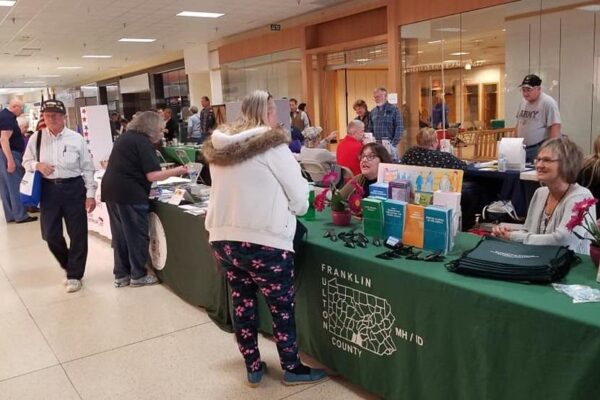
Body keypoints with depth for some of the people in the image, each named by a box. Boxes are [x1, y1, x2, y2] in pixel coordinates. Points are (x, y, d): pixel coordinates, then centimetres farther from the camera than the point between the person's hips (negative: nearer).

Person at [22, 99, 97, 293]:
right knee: (50, 235, 6)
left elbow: (87, 168, 0)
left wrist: (90, 194, -4)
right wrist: (37, 165, -11)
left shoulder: (76, 138, -3)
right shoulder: (36, 137, 3)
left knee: (78, 234, 3)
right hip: (48, 189, 2)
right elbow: (26, 161, 12)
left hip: (73, 188, -2)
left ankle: (74, 275, 20)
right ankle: (69, 266, 33)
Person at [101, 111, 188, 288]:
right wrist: (177, 171, -7)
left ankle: (121, 275, 19)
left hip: (111, 190, 9)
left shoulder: (126, 136, 18)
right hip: (129, 194, -9)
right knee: (137, 235, 3)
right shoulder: (143, 142, -10)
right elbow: (152, 175, -17)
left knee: (120, 234, 13)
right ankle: (138, 275, 11)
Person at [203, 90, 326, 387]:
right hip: (263, 241, -6)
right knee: (282, 308, 10)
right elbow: (299, 198, -8)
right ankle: (292, 369, 25)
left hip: (222, 238, 6)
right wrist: (292, 210, 14)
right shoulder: (273, 146, -11)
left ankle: (253, 368, 31)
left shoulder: (218, 147, 7)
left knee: (242, 304, 18)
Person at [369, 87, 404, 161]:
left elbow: (399, 127, -6)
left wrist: (394, 143, -12)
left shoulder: (393, 109, -1)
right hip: (376, 144, 4)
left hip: (389, 143, -4)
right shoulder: (373, 111, 13)